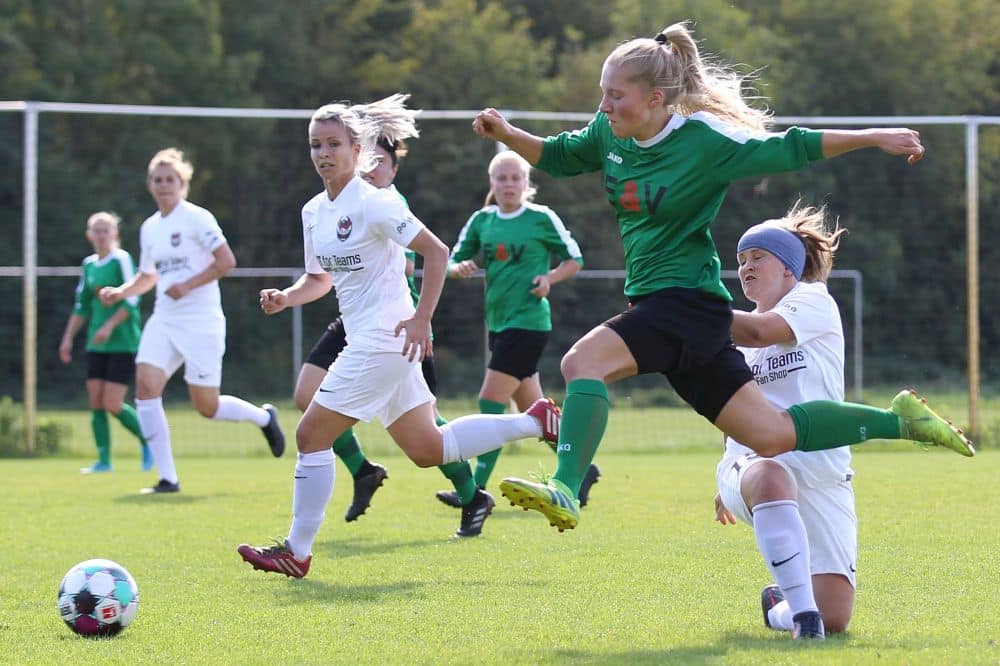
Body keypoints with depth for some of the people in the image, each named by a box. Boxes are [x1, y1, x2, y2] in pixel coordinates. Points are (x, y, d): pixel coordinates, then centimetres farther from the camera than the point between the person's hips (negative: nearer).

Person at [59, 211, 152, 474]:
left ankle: (147, 442, 11)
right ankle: (104, 460, 6)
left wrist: (109, 326, -21)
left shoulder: (122, 260, -8)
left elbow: (131, 300, -14)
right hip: (97, 346, 6)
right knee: (96, 404, 0)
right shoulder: (89, 264, 12)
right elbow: (81, 306, 19)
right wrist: (68, 338, 14)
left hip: (123, 343, -6)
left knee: (113, 405, -10)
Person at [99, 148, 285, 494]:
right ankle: (168, 478, -10)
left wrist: (187, 286, -20)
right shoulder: (150, 228, 13)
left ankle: (263, 416, 30)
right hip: (164, 320, 6)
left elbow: (226, 261, -14)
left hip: (201, 320, -6)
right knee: (145, 386, -14)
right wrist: (119, 292, 8)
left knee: (207, 406, -3)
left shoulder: (196, 218, -8)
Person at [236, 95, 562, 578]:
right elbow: (320, 278, 23)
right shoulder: (314, 212, 12)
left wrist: (421, 318, -21)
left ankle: (297, 552, 3)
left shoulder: (373, 203, -13)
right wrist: (286, 298, 2)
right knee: (427, 450, 13)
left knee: (311, 434, -7)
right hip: (363, 338, 9)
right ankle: (535, 422, 22)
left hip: (384, 339, -9)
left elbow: (436, 251, -16)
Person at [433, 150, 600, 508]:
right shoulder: (482, 220, 8)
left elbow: (574, 260, 4)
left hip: (528, 321, -6)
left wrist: (549, 278, -14)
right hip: (499, 323, 6)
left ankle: (477, 489, -9)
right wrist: (460, 268, -12)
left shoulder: (542, 218, -5)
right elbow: (452, 261, 11)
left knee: (490, 403, -11)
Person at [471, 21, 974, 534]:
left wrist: (874, 138, -10)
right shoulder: (610, 133, 5)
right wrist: (506, 134, 3)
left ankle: (564, 491, -37)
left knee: (582, 361, -28)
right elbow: (556, 157, 21)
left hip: (687, 300, -8)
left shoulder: (705, 141, -15)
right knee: (773, 435, 10)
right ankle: (899, 420, 20)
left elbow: (792, 149, -8)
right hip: (654, 300, 8)